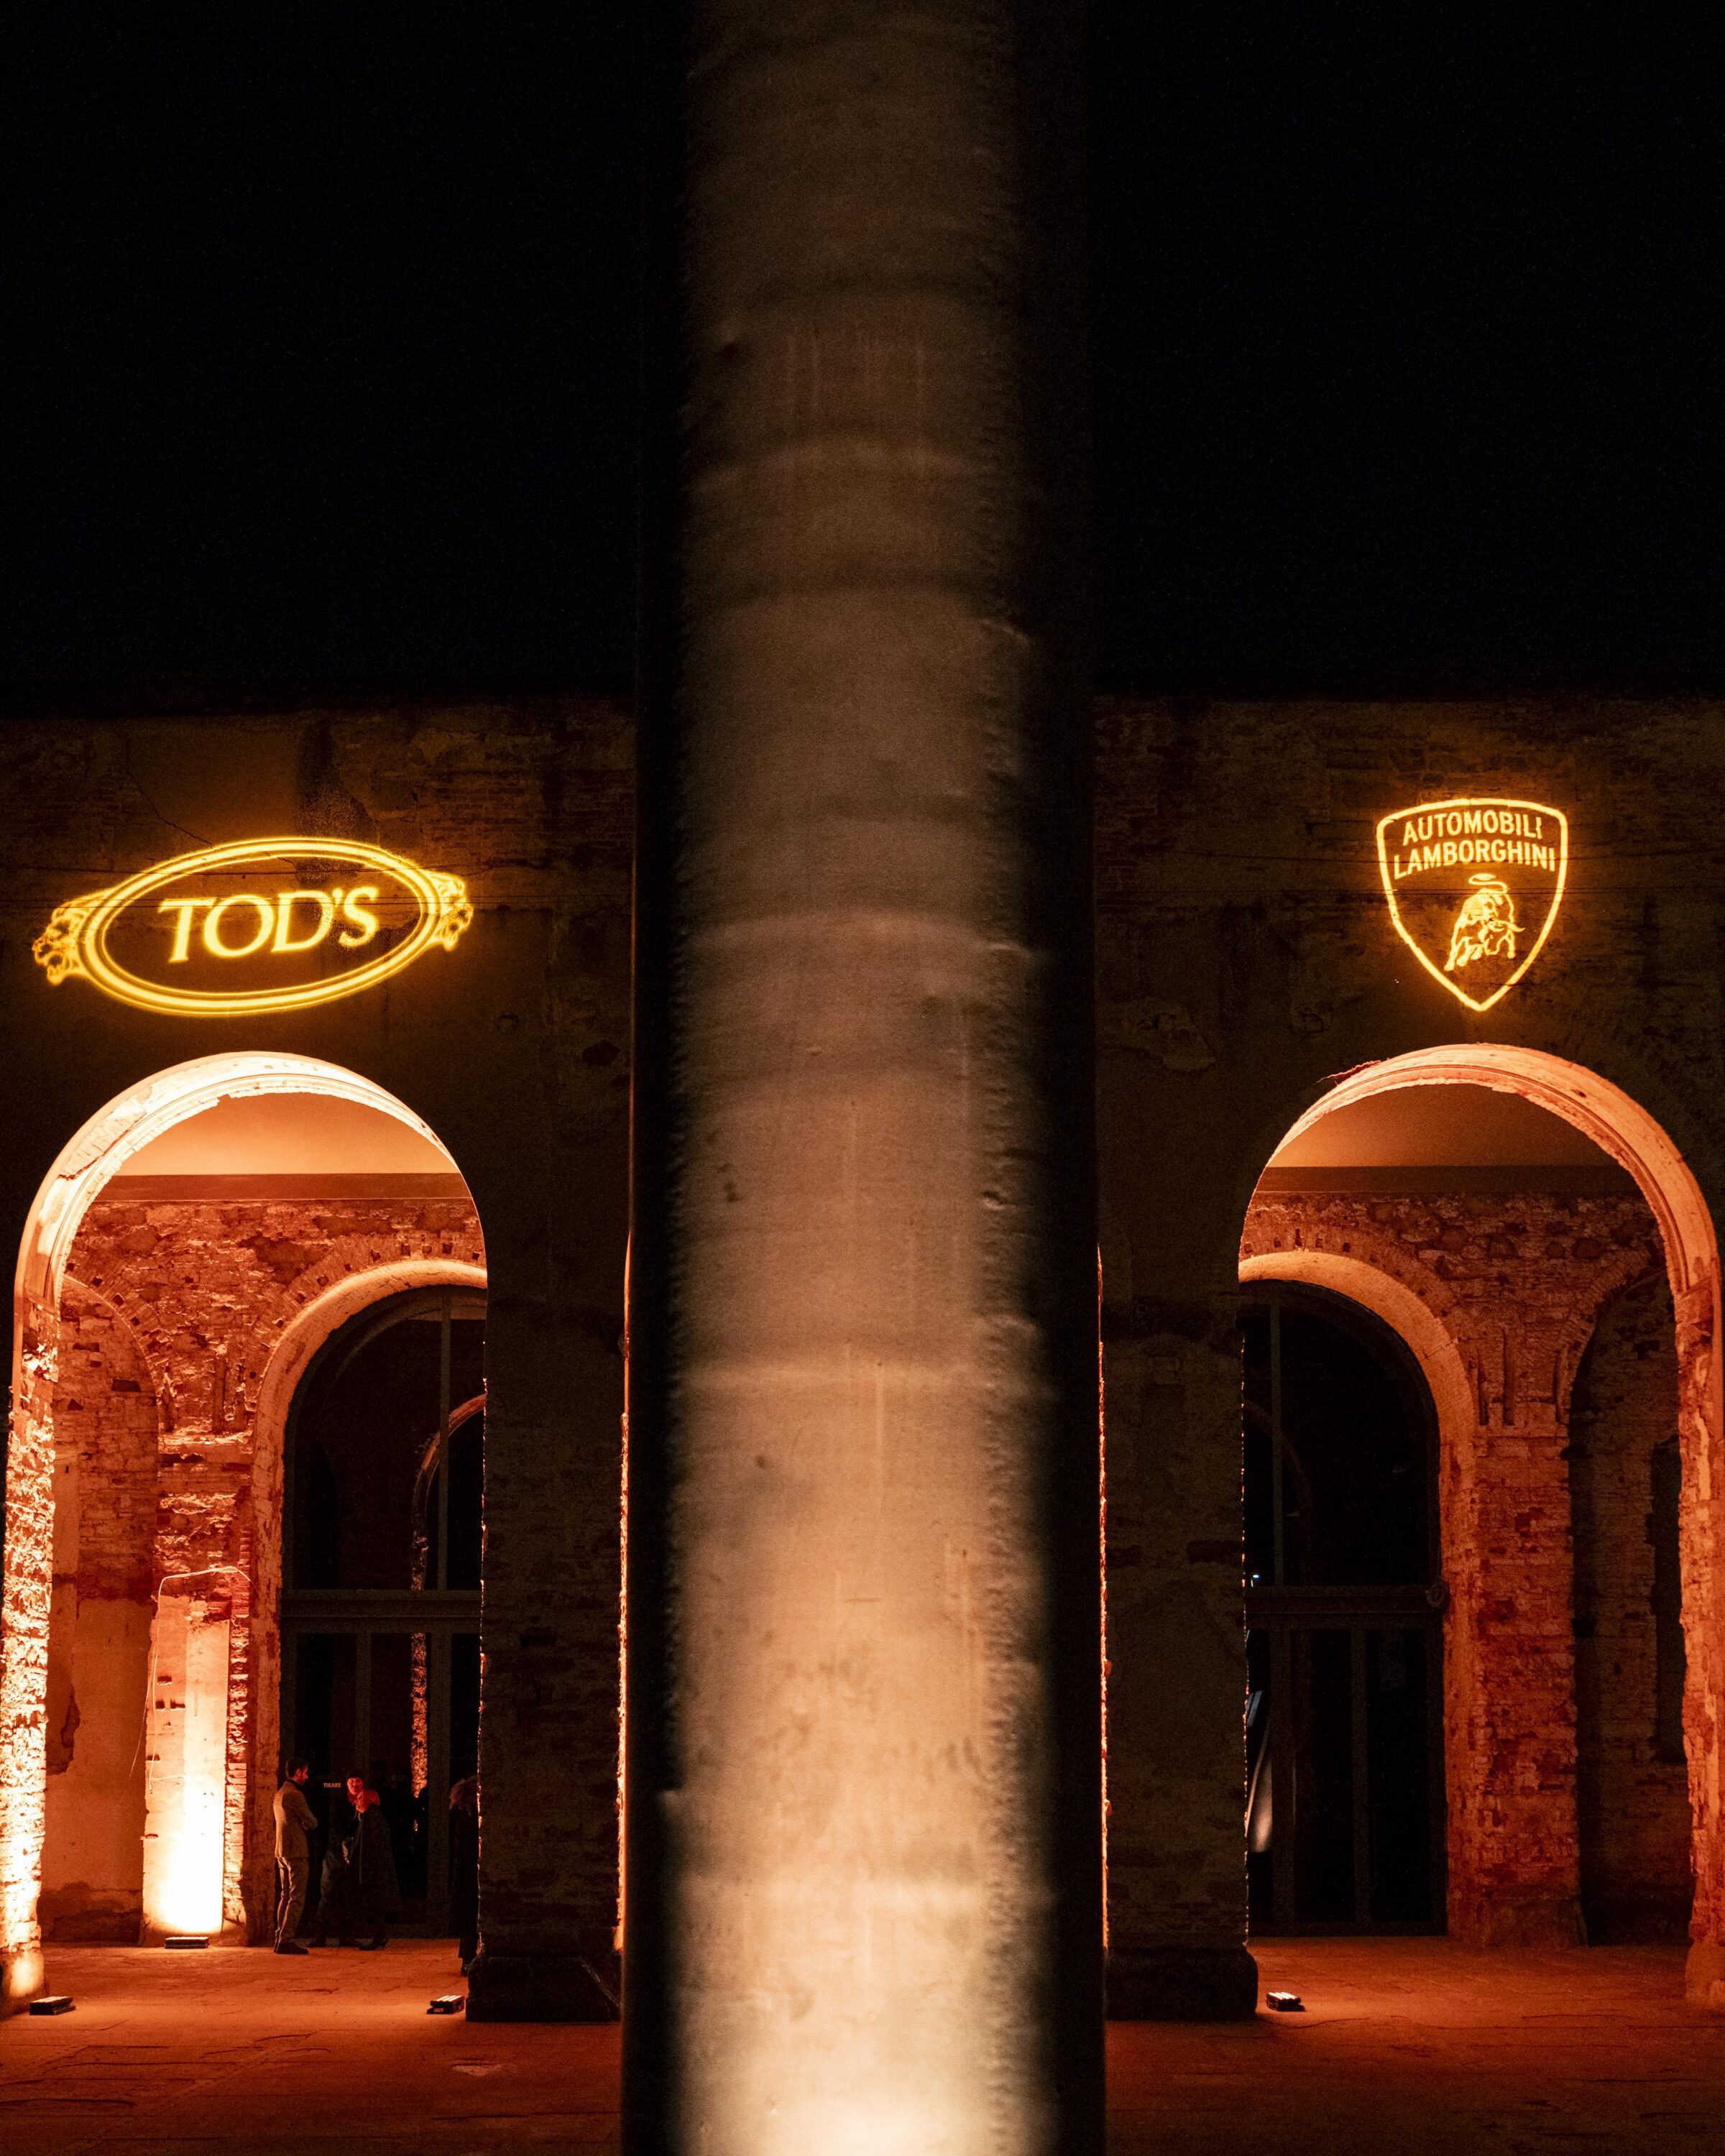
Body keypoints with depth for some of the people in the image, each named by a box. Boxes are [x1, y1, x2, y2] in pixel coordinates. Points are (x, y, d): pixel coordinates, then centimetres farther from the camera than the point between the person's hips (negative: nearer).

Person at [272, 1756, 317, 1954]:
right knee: (296, 1898, -7)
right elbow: (311, 1822, -12)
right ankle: (286, 1940, -12)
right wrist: (310, 1821, 9)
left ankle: (281, 1938, 15)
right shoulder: (295, 1795, -15)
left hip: (281, 1851, 9)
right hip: (296, 1851, -9)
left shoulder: (279, 1794, 15)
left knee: (285, 1896, 14)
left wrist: (301, 1825, 8)